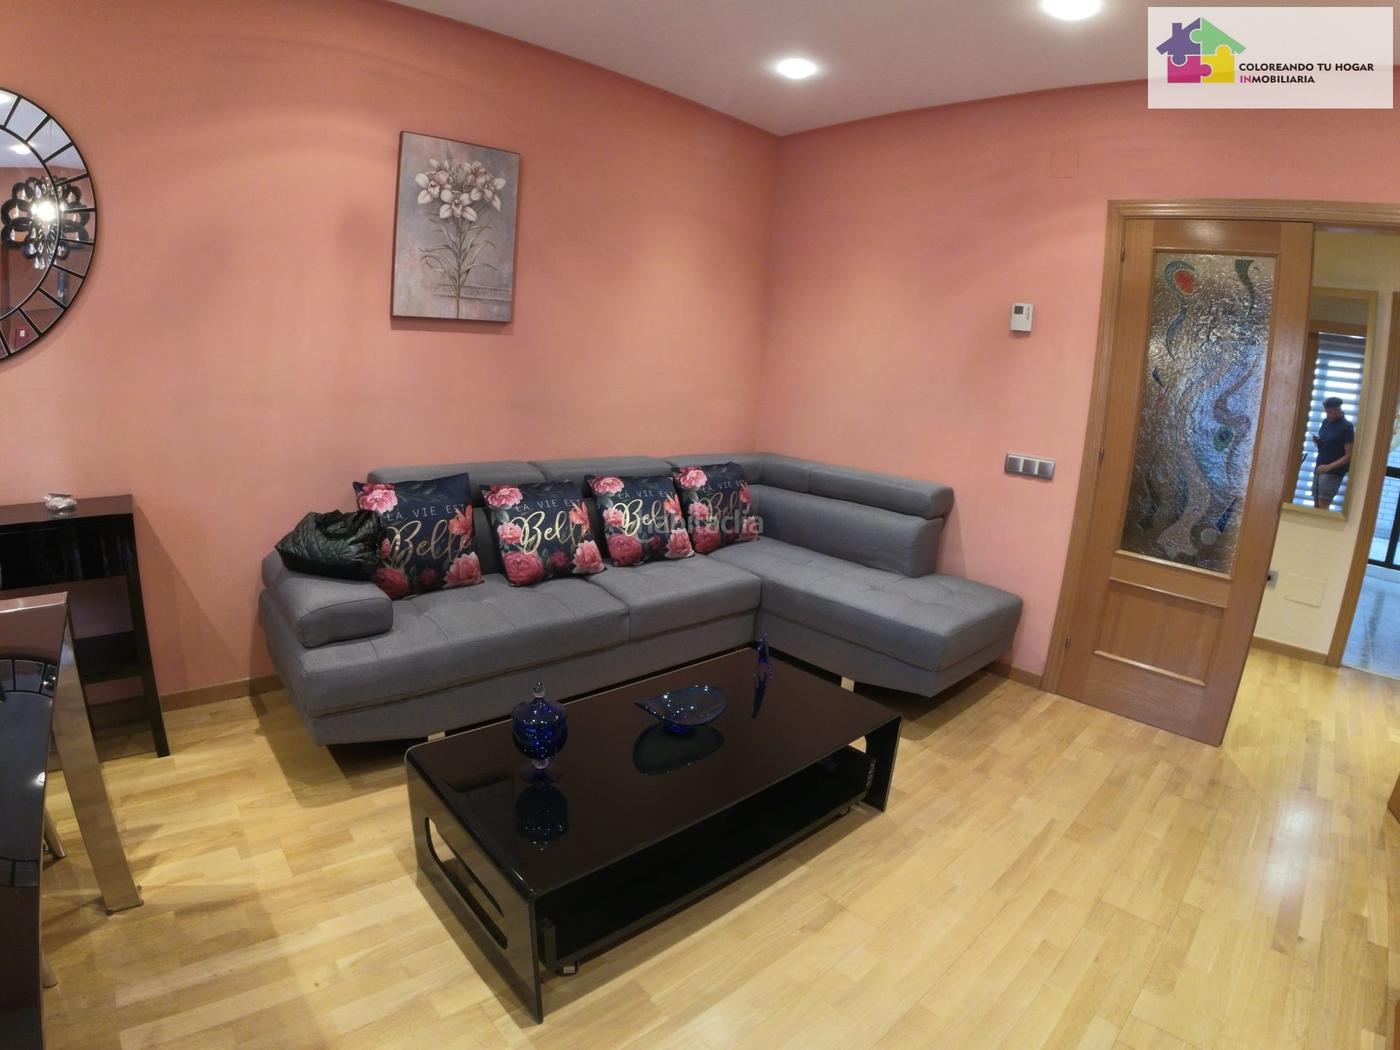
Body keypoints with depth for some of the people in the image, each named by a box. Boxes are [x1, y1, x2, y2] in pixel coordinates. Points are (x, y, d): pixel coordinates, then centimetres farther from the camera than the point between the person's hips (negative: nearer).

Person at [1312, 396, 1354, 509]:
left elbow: (1349, 455, -14)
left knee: (1323, 505, -10)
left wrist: (1329, 467, -25)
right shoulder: (1326, 422, 8)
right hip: (1320, 468, 7)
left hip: (1334, 472, -7)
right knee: (1316, 504, 8)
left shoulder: (1347, 427, -12)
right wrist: (1317, 441, -1)